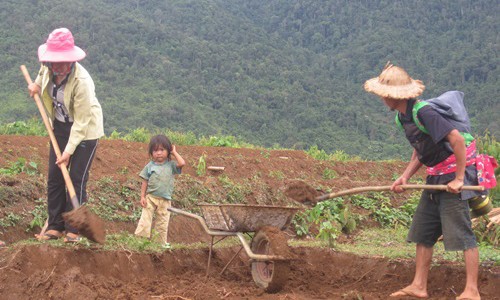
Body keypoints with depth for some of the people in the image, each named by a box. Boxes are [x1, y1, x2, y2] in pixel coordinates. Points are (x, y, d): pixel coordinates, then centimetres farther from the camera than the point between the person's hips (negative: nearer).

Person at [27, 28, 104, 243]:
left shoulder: (82, 82, -31)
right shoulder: (48, 67, -13)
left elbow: (80, 122, -25)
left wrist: (69, 151, -23)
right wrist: (37, 84, 1)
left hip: (85, 129, -6)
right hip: (60, 125, 6)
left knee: (77, 179, -9)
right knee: (54, 177, 3)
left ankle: (73, 229, -1)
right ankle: (55, 227, 8)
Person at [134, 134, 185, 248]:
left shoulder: (171, 165, -1)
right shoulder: (150, 166, -1)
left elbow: (182, 163, -20)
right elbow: (145, 182, 2)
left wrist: (174, 152, -7)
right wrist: (142, 196, -4)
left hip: (165, 200, 1)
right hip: (150, 198, 0)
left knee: (162, 223, 10)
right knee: (145, 220, -5)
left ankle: (162, 242, 18)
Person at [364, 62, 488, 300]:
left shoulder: (424, 113, -23)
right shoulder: (404, 117, 8)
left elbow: (457, 139, -27)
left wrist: (459, 179, -23)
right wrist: (405, 177, 3)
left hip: (454, 176, -10)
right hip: (435, 179, 10)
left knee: (461, 234, -7)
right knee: (422, 233, 11)